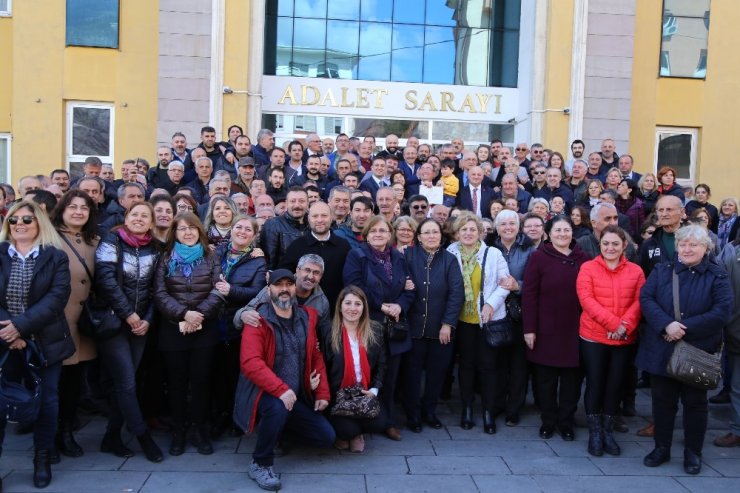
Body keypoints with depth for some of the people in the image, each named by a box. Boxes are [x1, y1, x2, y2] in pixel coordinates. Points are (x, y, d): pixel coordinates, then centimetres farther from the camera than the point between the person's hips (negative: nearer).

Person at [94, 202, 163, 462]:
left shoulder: (154, 250, 8)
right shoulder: (112, 241, -4)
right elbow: (106, 279, -15)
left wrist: (147, 319, -5)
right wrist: (128, 314, -15)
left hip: (140, 323, 4)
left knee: (122, 381, 8)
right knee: (126, 382, -4)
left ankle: (112, 437, 18)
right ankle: (143, 436, 7)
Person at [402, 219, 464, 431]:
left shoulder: (449, 259, 1)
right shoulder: (408, 256, -1)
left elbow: (456, 293, -5)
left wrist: (448, 324, -10)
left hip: (441, 328, 1)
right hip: (414, 325, -1)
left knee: (437, 371, 11)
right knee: (412, 371, 7)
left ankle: (429, 410, 30)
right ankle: (412, 414, 22)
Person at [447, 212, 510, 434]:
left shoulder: (493, 253, -3)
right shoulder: (451, 254, 0)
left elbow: (505, 283, -3)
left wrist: (492, 303, -14)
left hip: (488, 318, -1)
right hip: (463, 318, 1)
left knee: (487, 364, 2)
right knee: (466, 363, 11)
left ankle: (488, 411, 13)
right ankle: (467, 408, 23)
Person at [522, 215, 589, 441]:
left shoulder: (583, 259, 4)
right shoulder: (539, 257, -4)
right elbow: (529, 294, -7)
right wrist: (529, 328, -10)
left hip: (575, 330, 2)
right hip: (546, 329, -2)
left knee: (572, 378, 9)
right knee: (546, 378, 8)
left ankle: (566, 422, 25)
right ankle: (548, 421, 24)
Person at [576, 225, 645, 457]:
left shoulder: (636, 270, 5)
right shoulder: (588, 268, -2)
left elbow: (639, 301, -1)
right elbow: (586, 299, -12)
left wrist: (625, 325, -17)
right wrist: (613, 322, -21)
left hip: (625, 339, 2)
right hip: (593, 337, -2)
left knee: (615, 385, 10)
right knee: (595, 384, 5)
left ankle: (608, 432, 25)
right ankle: (595, 433, 19)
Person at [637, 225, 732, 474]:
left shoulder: (717, 275, -3)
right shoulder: (661, 270, 4)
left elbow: (722, 311, -14)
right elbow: (645, 298, -7)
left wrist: (685, 329, -20)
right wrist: (666, 325, -23)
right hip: (661, 349, 2)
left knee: (695, 402, 11)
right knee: (662, 400, 11)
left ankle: (693, 452, 27)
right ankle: (662, 448, 27)